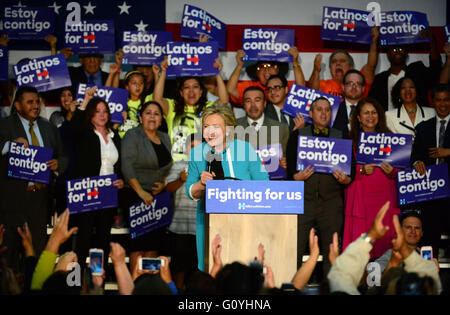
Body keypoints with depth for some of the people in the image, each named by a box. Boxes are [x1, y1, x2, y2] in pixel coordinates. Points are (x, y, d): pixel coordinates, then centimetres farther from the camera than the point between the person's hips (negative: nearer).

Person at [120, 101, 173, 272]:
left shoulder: (165, 138, 16)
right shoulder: (133, 136, -3)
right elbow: (127, 166, -14)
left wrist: (163, 184, 1)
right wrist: (141, 192, -20)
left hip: (159, 196, 6)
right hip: (136, 196, -6)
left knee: (154, 244, 2)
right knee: (138, 244, -9)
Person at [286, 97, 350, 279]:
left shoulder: (341, 137, 14)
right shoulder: (298, 135, 11)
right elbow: (290, 168, 5)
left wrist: (345, 180, -9)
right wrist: (297, 177, -16)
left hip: (331, 201, 1)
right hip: (303, 200, -1)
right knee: (295, 248, -7)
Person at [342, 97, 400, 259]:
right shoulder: (351, 139, 4)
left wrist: (391, 172, -8)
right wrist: (362, 170, -17)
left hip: (384, 194, 2)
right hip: (360, 196, -2)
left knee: (385, 238, -1)